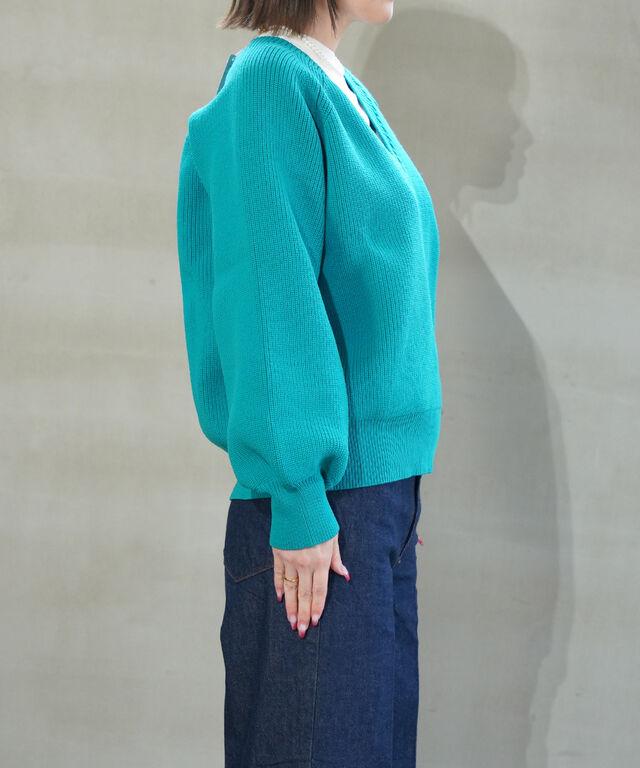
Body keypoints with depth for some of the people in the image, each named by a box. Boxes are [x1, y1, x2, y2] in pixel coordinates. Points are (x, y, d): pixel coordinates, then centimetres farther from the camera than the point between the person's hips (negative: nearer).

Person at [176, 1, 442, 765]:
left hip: (380, 474, 8)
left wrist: (396, 496, 16)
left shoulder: (347, 92, 14)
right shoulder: (271, 80, -12)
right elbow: (268, 300, -17)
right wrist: (299, 501, -18)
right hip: (320, 492, -8)